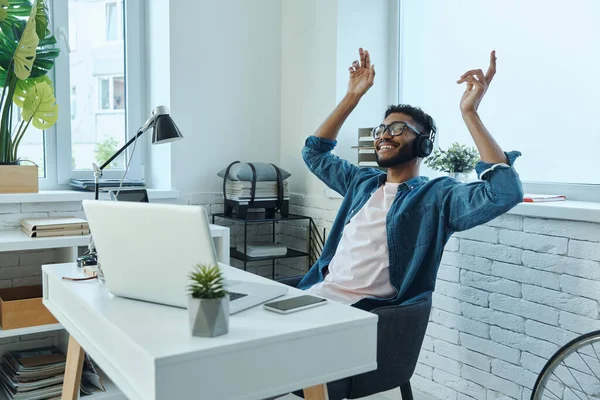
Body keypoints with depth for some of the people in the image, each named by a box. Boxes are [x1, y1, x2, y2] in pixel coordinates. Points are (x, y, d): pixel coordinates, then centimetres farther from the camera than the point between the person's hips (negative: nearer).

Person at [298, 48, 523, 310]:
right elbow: (314, 153, 29)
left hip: (366, 307, -6)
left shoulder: (437, 195, -2)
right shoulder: (362, 182, 19)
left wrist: (469, 112, -15)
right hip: (321, 290, 7)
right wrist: (352, 97, 20)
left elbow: (506, 192, -17)